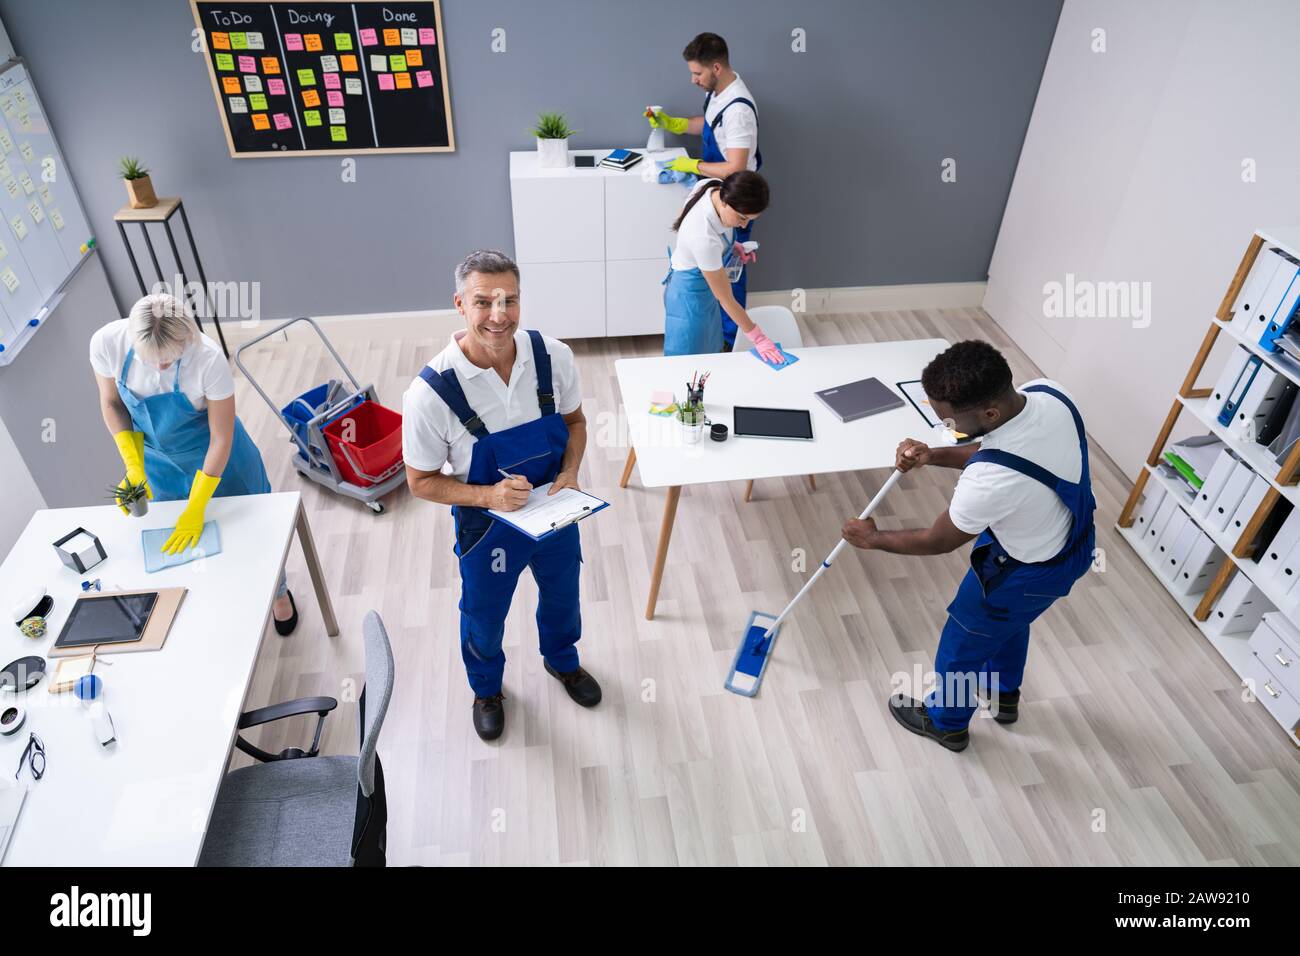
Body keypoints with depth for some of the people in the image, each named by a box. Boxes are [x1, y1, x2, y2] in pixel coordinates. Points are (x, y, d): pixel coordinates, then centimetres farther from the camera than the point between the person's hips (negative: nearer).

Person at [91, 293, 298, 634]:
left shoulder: (209, 359, -36)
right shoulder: (106, 343, -26)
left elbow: (221, 438, -26)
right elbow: (111, 403, -7)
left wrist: (197, 508, -22)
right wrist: (133, 466, -17)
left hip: (213, 453, -3)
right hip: (155, 456, 3)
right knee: (178, 534, 15)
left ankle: (278, 593, 43)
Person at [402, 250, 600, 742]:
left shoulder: (553, 355, -19)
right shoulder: (431, 391, -28)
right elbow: (421, 481, -16)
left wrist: (570, 472, -18)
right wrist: (489, 496, -30)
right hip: (487, 525, -3)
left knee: (562, 597, 28)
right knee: (484, 619, 22)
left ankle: (562, 661, 63)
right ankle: (486, 689, 56)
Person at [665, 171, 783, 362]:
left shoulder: (713, 186, -18)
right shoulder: (704, 239, -40)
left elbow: (682, 213, 8)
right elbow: (726, 300, -29)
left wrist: (730, 244, 5)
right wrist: (758, 338, -20)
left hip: (703, 283, 9)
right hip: (690, 292, -9)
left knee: (709, 348, 21)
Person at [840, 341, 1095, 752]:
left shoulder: (990, 480, -42)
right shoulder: (1047, 391, -21)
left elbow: (937, 542, -22)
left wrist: (873, 538, -6)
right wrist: (932, 455, -14)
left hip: (1029, 572, -8)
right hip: (1074, 539, 8)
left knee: (962, 643, 19)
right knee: (1009, 616, 34)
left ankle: (946, 722, 48)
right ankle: (1004, 695, 61)